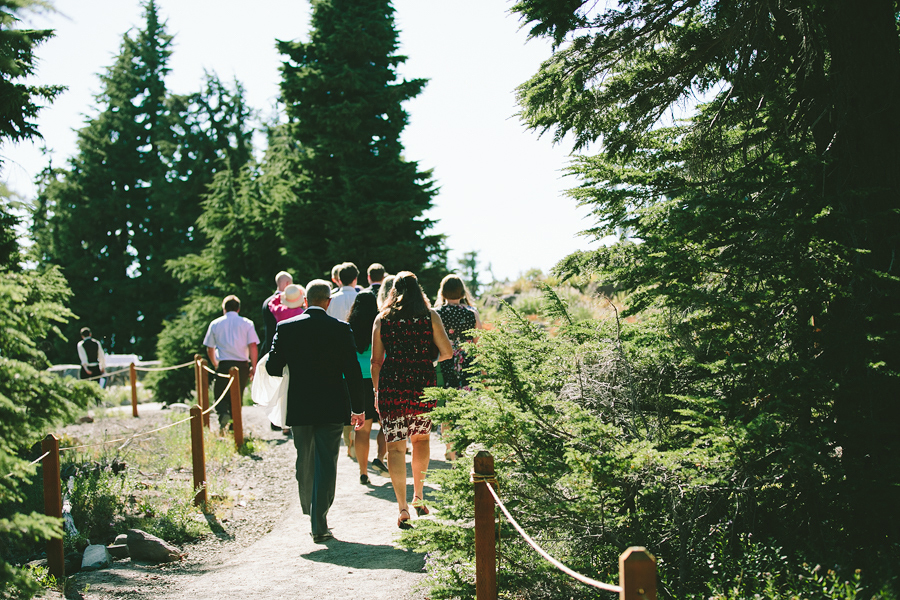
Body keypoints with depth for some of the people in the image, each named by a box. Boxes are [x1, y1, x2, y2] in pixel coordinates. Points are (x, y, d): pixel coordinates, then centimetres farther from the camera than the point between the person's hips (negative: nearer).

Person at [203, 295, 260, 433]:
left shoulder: (215, 324, 8)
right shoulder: (247, 323, 5)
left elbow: (210, 349, 11)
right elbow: (253, 346, -3)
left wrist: (215, 364, 25)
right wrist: (253, 367, 1)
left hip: (224, 365, -1)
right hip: (242, 365, 1)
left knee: (220, 395, 8)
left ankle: (223, 413, -19)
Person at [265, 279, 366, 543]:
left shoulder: (286, 328, -3)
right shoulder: (341, 329, -6)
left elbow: (272, 368, -3)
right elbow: (352, 372, -6)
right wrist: (357, 408, 2)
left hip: (299, 407, 2)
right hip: (332, 408, -2)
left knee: (304, 462, 19)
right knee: (326, 464, 2)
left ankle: (309, 511, 35)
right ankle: (319, 525, 0)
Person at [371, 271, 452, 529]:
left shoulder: (382, 318, 4)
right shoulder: (430, 316, 2)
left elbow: (376, 361, 4)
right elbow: (447, 352, -2)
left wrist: (377, 392, 14)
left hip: (391, 385, 0)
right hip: (423, 385, 1)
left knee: (395, 447, 2)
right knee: (421, 439, 22)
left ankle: (403, 508, -2)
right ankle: (419, 495, 21)